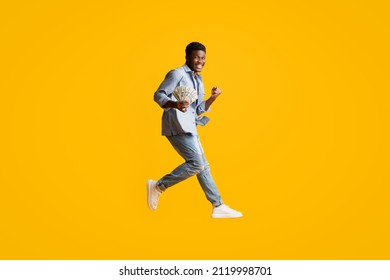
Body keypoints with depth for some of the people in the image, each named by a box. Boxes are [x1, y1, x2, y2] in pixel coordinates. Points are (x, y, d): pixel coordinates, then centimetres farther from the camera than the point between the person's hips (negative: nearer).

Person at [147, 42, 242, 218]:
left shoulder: (198, 80, 21)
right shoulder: (177, 74, -5)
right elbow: (158, 94, -10)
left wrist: (213, 98, 4)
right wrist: (175, 104, -27)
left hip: (189, 127, 9)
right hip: (176, 125, -9)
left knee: (202, 166, 10)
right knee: (196, 163, -16)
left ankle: (218, 206, 15)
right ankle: (158, 186, -5)